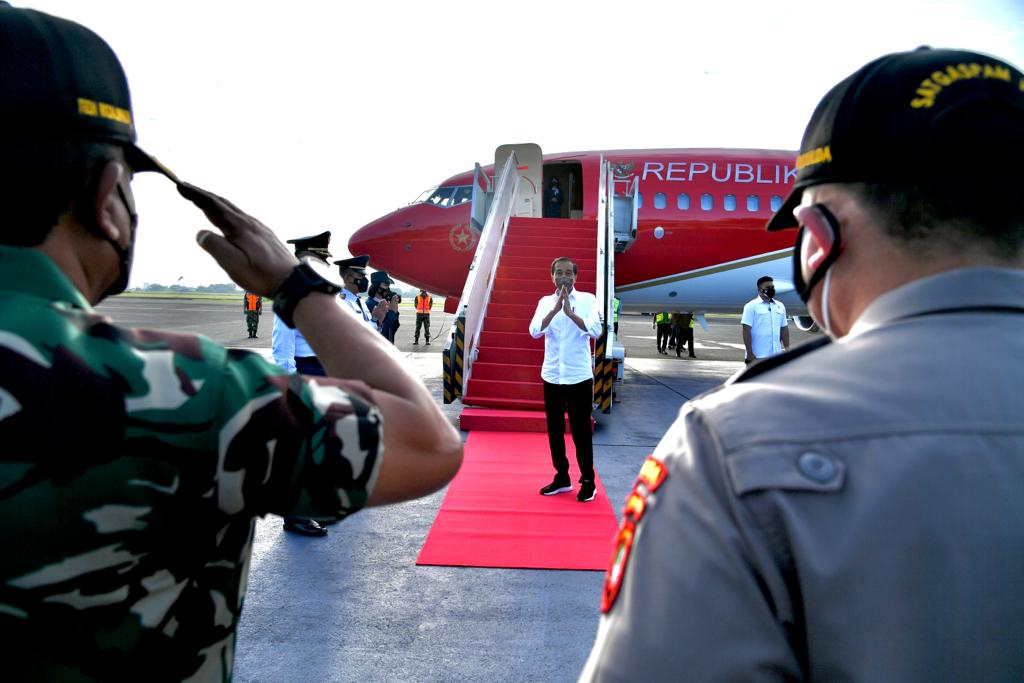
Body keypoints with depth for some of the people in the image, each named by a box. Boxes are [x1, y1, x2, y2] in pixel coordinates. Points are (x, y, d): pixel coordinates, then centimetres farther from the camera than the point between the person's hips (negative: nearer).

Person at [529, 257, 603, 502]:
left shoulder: (587, 299, -2)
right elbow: (534, 332, -10)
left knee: (581, 430, 2)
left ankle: (587, 481, 14)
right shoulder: (545, 302, 5)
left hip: (579, 376, -3)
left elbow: (595, 330, -16)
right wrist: (555, 309, -21)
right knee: (555, 429, 11)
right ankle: (562, 478, 24)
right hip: (552, 376, 3)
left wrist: (570, 312, -24)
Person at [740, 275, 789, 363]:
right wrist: (750, 354, -16)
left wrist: (787, 349, 10)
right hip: (757, 356, -6)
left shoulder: (780, 306, 13)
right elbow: (746, 331, -10)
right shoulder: (751, 306, -5)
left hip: (776, 355, 6)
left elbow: (784, 329, 17)